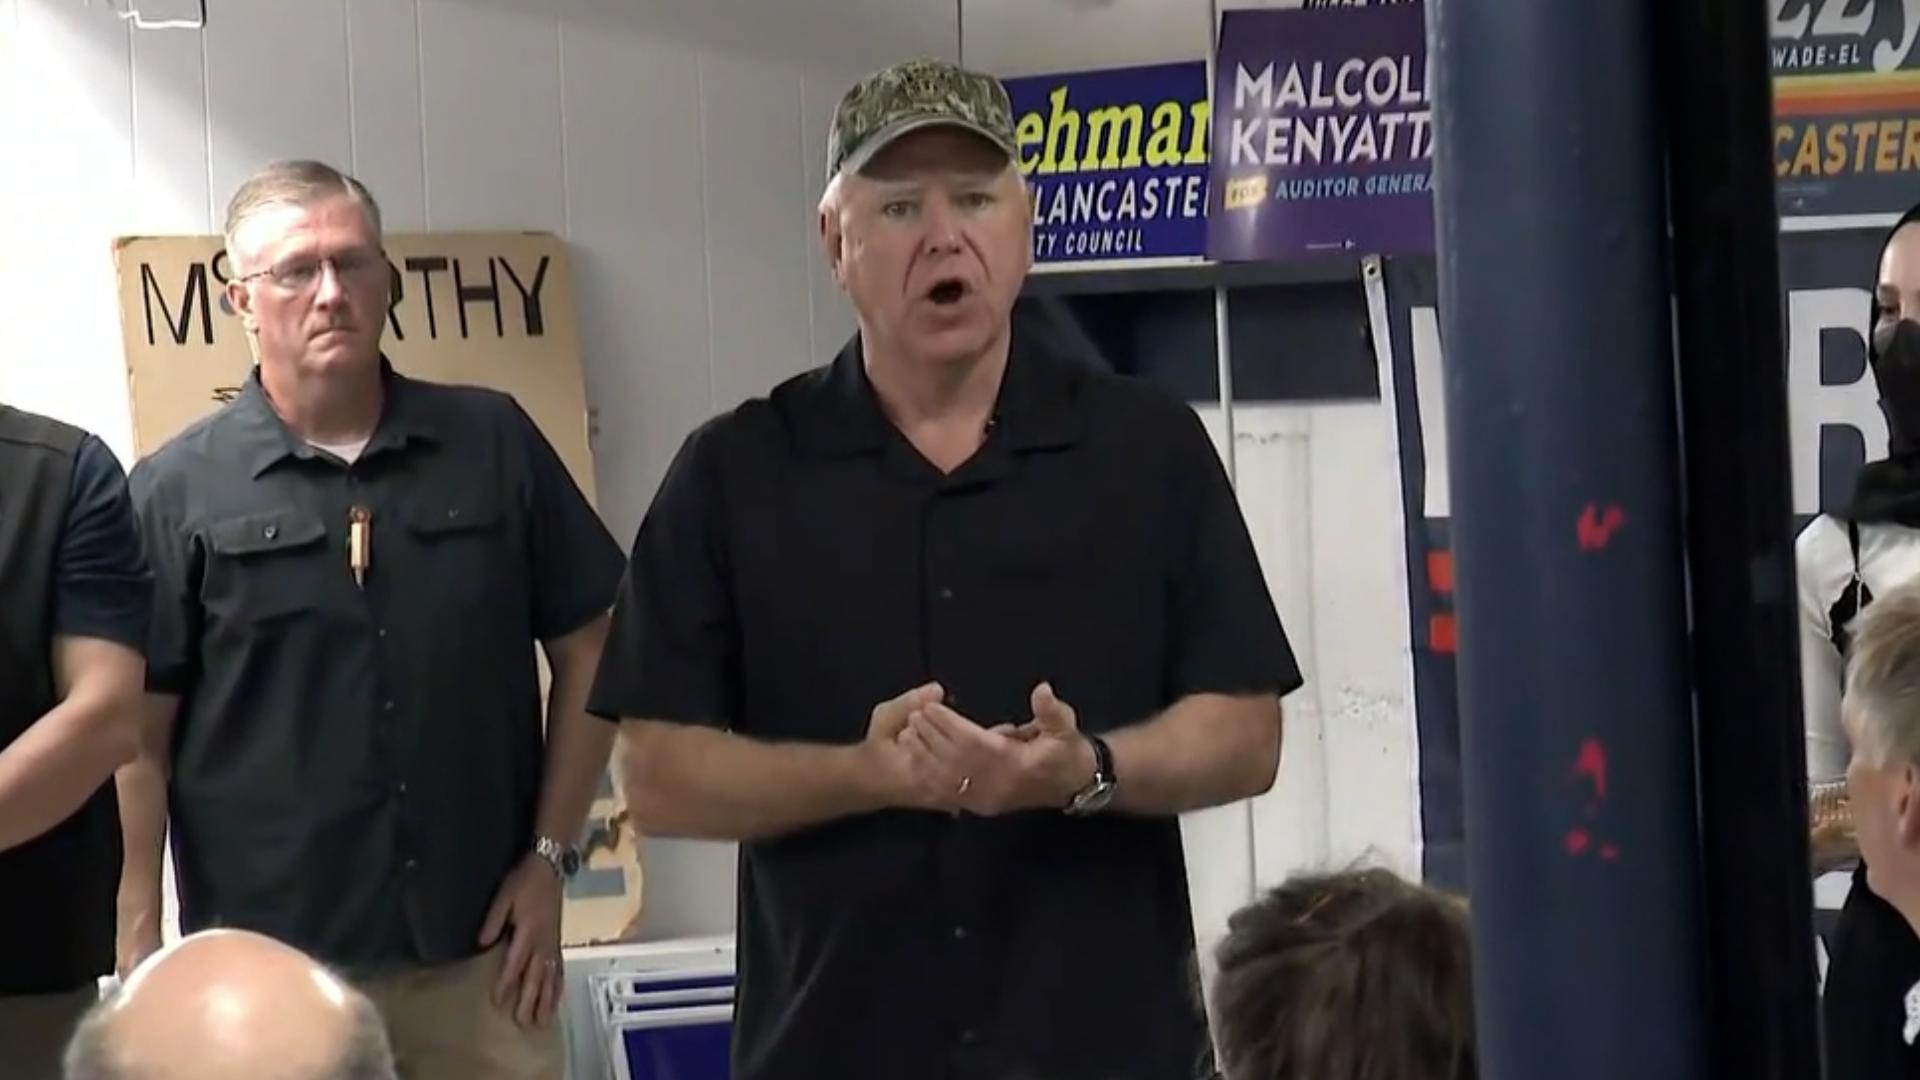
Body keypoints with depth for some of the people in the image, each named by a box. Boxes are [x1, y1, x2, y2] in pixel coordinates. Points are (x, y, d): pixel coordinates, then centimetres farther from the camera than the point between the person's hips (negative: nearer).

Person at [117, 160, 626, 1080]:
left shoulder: (495, 443, 6)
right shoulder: (177, 491, 1)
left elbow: (585, 653, 11)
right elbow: (136, 731, -1)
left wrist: (550, 856, 4)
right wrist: (139, 958, -7)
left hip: (480, 959, 2)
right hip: (268, 975, -2)